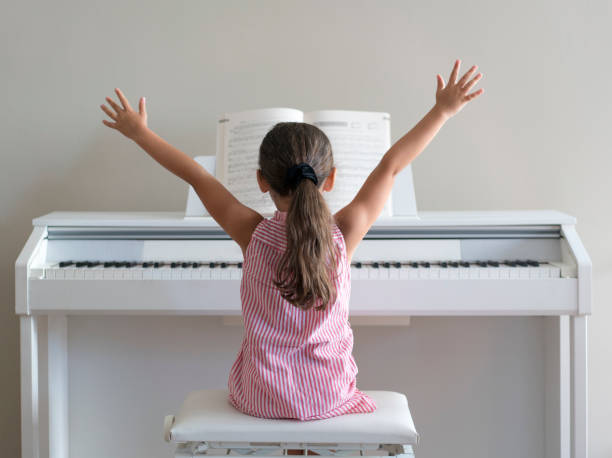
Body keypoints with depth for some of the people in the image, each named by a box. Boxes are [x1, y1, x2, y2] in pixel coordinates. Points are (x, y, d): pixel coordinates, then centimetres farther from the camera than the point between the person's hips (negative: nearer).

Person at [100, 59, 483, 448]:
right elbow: (390, 166, -7)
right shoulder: (343, 234, -15)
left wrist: (139, 131, 7)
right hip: (330, 397, 0)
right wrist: (443, 111, 2)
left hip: (259, 397, 1)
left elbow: (197, 176, -4)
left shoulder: (254, 234, -14)